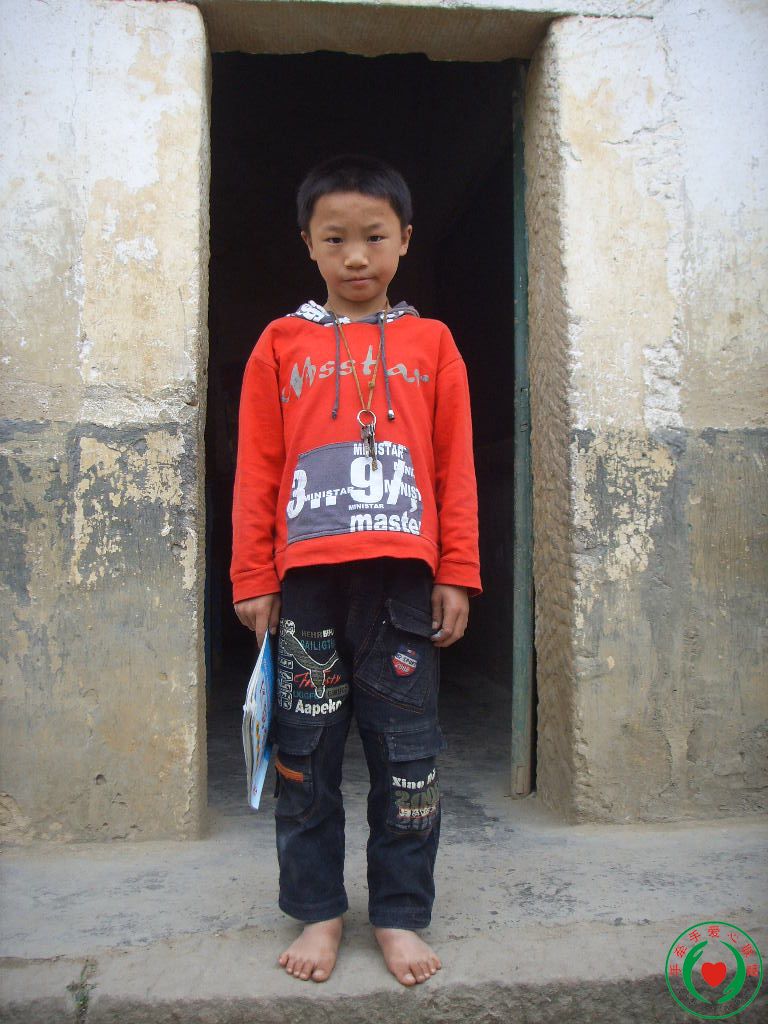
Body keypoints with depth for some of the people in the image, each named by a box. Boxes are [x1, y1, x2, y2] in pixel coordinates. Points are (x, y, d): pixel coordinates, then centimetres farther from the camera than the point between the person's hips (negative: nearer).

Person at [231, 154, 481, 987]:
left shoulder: (430, 343, 9)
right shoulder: (282, 344, 8)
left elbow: (456, 467, 7)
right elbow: (255, 469, 5)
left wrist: (456, 574, 1)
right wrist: (252, 580, 1)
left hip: (403, 577, 0)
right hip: (306, 578, 1)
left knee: (407, 756, 7)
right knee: (305, 754, 9)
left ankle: (400, 915, 23)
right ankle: (317, 911, 25)